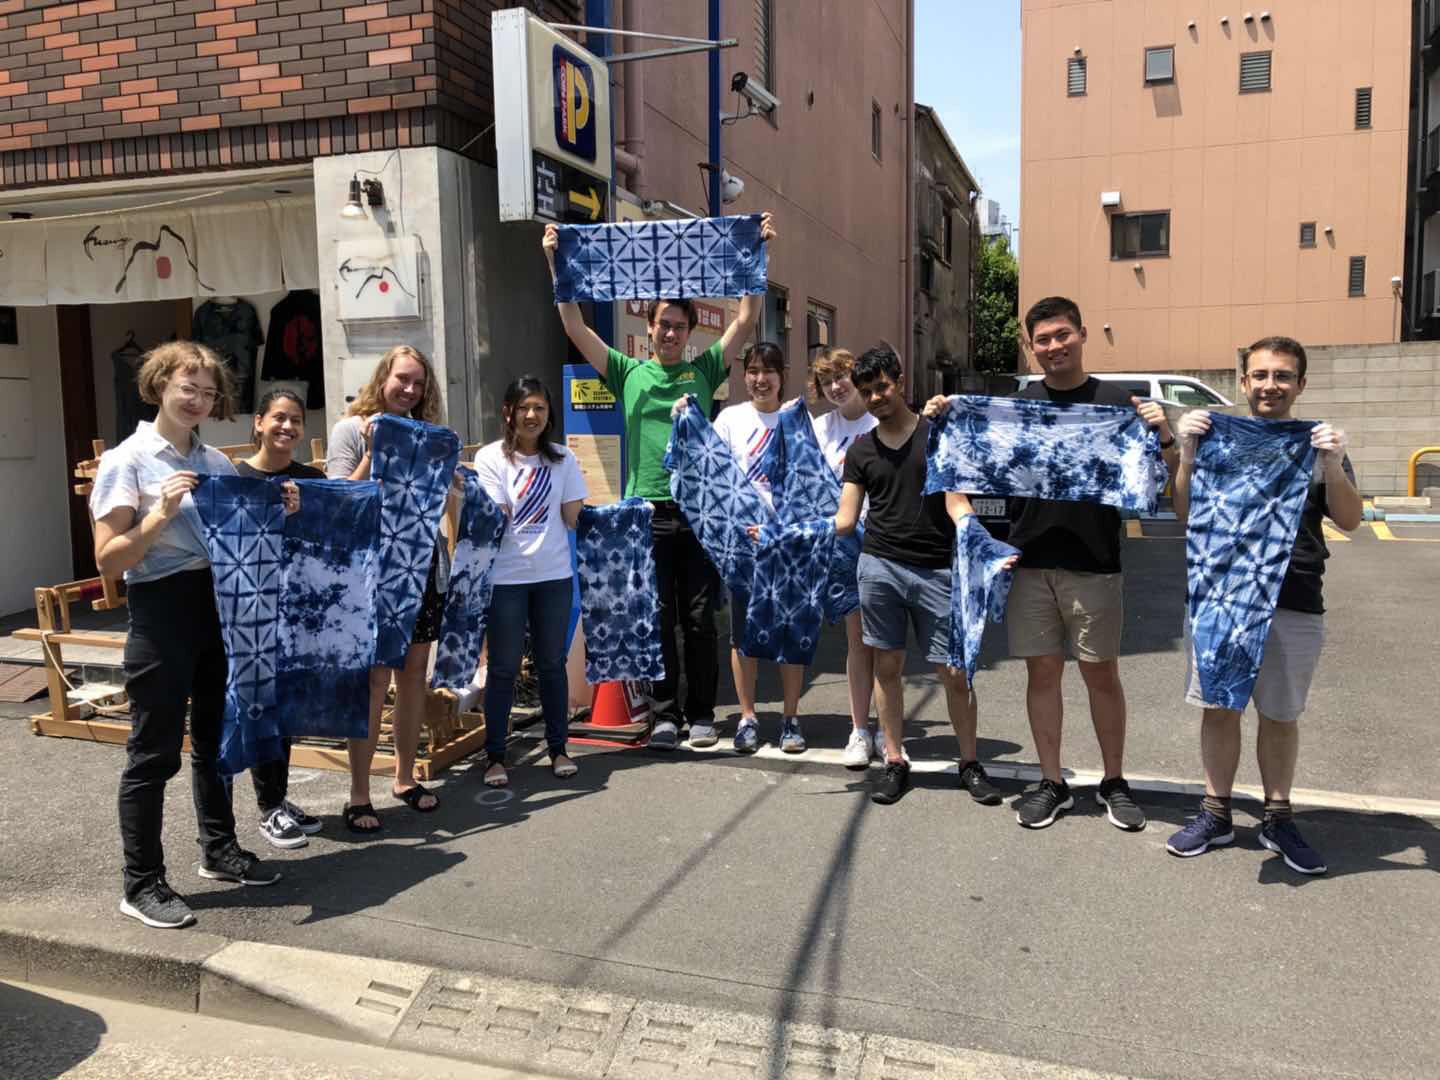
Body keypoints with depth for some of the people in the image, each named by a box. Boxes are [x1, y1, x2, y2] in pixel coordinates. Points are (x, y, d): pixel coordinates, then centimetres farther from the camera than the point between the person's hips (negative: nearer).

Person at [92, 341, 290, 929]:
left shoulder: (217, 462, 9)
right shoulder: (126, 460, -8)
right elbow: (107, 560, -13)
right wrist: (161, 515, -24)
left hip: (221, 606, 7)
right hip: (161, 612, -6)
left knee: (216, 738, 18)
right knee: (154, 753, 1)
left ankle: (219, 850, 34)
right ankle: (142, 884, 14)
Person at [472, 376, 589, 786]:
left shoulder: (562, 459, 6)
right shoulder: (491, 458, -3)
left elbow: (573, 517, 2)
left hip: (554, 575, 3)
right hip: (505, 577, -3)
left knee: (552, 664, 11)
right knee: (503, 668, 4)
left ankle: (558, 747, 24)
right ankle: (495, 755, 16)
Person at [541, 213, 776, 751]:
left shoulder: (704, 369, 11)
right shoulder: (629, 372, 10)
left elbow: (747, 318, 5)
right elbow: (575, 327, 6)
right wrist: (555, 263, 1)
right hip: (646, 511, 0)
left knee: (700, 619, 5)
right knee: (657, 620, 4)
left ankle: (701, 714, 16)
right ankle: (665, 716, 13)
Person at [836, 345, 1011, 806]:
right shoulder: (860, 450, 10)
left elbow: (956, 503, -1)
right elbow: (845, 520, 7)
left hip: (936, 570, -2)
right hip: (880, 566, 2)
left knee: (954, 672, 0)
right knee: (887, 666, 6)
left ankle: (970, 763, 17)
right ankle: (895, 762, 19)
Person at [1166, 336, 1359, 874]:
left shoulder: (1317, 444, 5)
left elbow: (1350, 521, -2)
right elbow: (1186, 513, -1)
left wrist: (1333, 466, -18)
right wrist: (1186, 454, -15)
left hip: (1295, 603, 0)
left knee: (1280, 715, 11)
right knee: (1219, 708, 8)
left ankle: (1277, 819, 24)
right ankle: (1215, 814, 20)